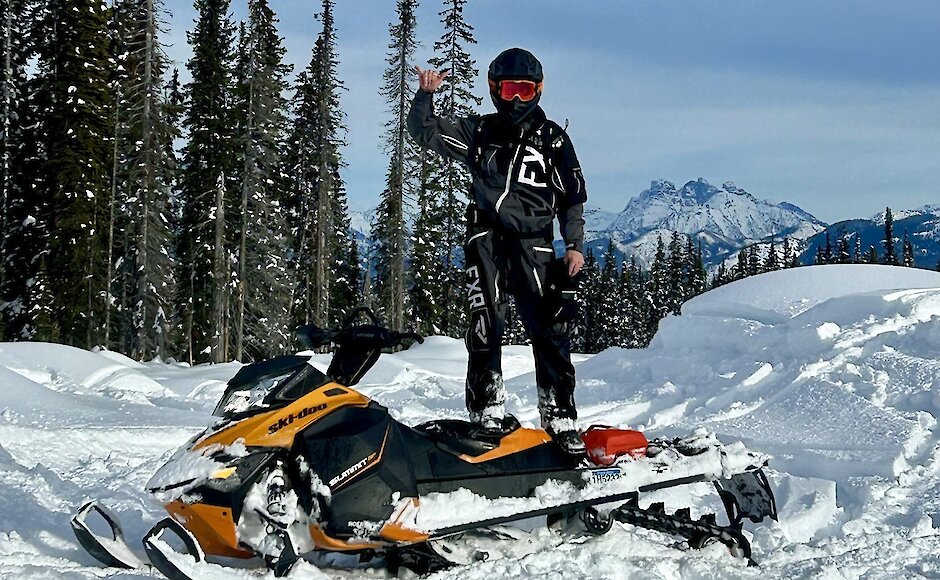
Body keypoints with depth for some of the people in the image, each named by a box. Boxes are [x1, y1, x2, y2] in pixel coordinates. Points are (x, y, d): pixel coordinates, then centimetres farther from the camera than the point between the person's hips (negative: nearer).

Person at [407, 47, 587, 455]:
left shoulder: (552, 139, 12)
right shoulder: (479, 132, 15)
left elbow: (573, 197, 12)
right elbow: (423, 131, 11)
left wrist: (574, 245, 2)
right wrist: (425, 96, -7)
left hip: (534, 243, -1)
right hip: (487, 240, 1)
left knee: (549, 331, -8)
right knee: (484, 326, -9)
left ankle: (560, 419, -6)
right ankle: (489, 410, -4)